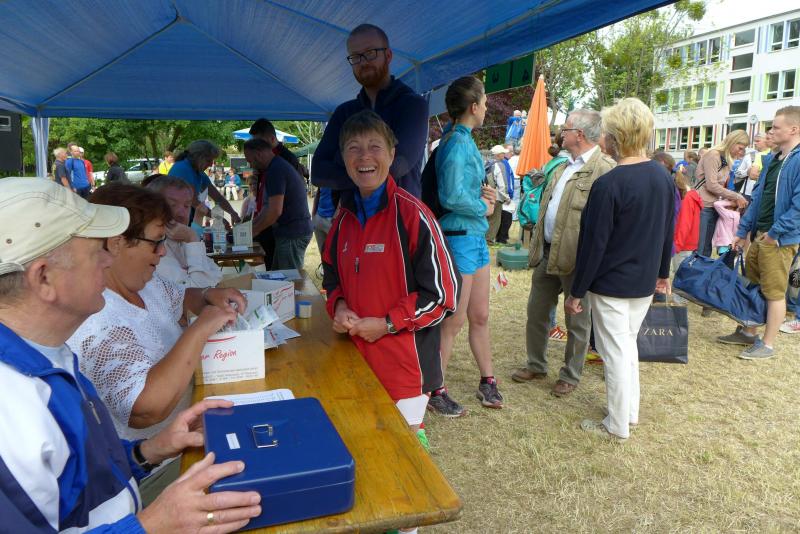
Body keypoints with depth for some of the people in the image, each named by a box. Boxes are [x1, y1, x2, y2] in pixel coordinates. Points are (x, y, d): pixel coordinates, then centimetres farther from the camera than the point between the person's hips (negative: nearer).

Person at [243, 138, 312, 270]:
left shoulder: (276, 170, -16)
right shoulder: (280, 166, 16)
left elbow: (275, 210, -21)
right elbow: (269, 206, 21)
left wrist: (255, 230, -8)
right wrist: (251, 224, 15)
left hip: (292, 235, -10)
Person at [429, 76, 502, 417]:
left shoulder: (465, 140, 12)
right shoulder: (457, 143, -17)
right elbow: (452, 197, -27)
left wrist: (483, 192, 4)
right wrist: (483, 207, -10)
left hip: (475, 237, 9)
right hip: (457, 238, -9)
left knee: (480, 316, 17)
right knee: (454, 321, 1)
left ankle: (487, 381, 32)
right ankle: (436, 392, 17)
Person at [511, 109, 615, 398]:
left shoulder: (604, 169, -15)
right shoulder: (562, 168, 14)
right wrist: (537, 245, 14)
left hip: (576, 258, -8)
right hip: (547, 253, 9)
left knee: (577, 322, 10)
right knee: (536, 312, 18)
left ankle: (570, 375, 27)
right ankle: (536, 365, 36)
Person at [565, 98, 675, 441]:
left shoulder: (607, 185, -22)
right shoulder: (664, 177, 0)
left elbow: (593, 244, -19)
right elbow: (667, 232, 10)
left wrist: (576, 292, -10)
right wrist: (662, 272, 23)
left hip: (611, 285, -7)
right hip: (645, 283, 7)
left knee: (615, 352, 5)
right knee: (628, 345, 22)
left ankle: (618, 426, 19)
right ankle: (631, 413, 35)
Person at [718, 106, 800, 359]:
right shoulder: (772, 160, 14)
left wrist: (775, 232, -19)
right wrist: (743, 230, 14)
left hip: (779, 239, -8)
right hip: (758, 235, 9)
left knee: (774, 292, 1)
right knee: (751, 286, 16)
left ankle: (768, 345, 12)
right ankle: (748, 333, 31)